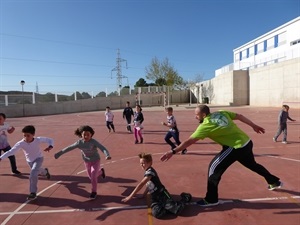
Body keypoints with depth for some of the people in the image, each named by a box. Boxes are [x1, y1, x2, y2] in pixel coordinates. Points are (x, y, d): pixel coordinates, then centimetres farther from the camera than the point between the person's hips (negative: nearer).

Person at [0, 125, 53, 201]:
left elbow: (50, 140, -23)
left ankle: (33, 193, -12)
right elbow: (11, 151, -32)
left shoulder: (38, 140, -32)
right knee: (37, 170, 29)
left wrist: (50, 146, -44)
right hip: (29, 160, 4)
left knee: (33, 173, -25)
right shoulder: (20, 143, -28)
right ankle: (45, 171, 67)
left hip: (38, 158, -4)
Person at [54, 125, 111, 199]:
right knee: (91, 177, 18)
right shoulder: (79, 142, -17)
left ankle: (94, 192, 13)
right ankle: (101, 171, 49)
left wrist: (107, 155, -58)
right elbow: (69, 148, -7)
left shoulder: (93, 142, -29)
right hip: (87, 162, 5)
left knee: (93, 177, -11)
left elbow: (103, 148, -40)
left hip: (96, 161, -4)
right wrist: (59, 153, -3)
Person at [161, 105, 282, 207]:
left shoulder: (205, 125, -17)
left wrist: (173, 152, -18)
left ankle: (211, 199, 3)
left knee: (214, 167, -3)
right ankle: (275, 182, 53)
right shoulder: (221, 113, 3)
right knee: (252, 165, 32)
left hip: (236, 147, -9)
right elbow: (239, 116, 9)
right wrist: (254, 126, 20)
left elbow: (189, 141, -21)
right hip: (246, 142, 9)